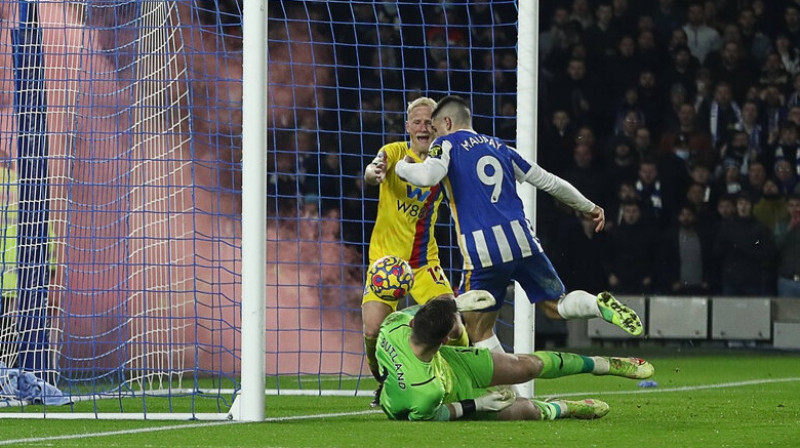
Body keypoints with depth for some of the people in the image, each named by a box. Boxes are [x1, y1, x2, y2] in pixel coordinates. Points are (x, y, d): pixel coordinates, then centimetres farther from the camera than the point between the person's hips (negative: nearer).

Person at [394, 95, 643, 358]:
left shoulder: (447, 144, 7)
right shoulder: (498, 147, 23)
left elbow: (427, 176, -14)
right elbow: (547, 181, 26)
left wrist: (402, 166, 8)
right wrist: (589, 207, 37)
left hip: (482, 251, -5)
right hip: (521, 239, 5)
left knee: (478, 332, 8)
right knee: (556, 306, 14)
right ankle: (599, 305, -15)